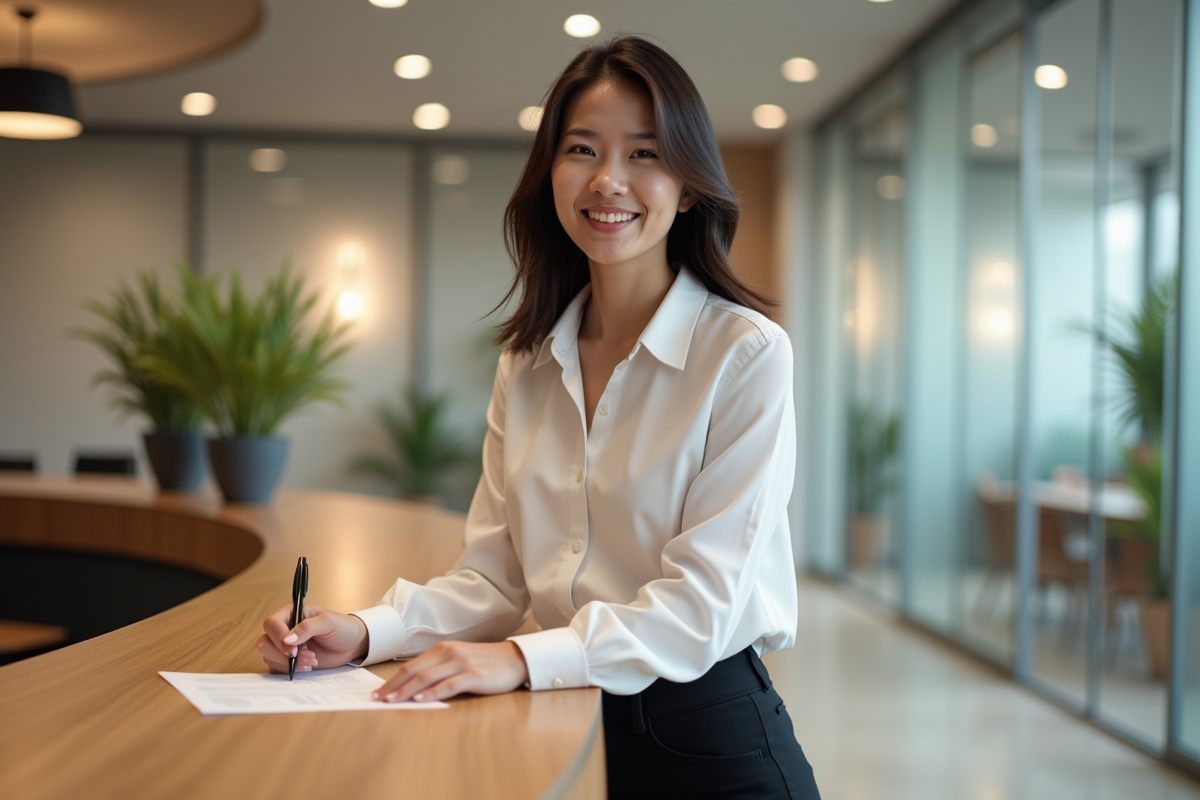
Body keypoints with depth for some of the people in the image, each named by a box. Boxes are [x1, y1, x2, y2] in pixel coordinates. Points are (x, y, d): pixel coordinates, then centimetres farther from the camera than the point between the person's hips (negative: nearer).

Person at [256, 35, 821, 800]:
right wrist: (367, 632, -11)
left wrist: (525, 659, -28)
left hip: (704, 732, -4)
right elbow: (494, 576, 5)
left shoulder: (747, 352, -12)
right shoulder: (527, 364, 6)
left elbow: (704, 602, -18)